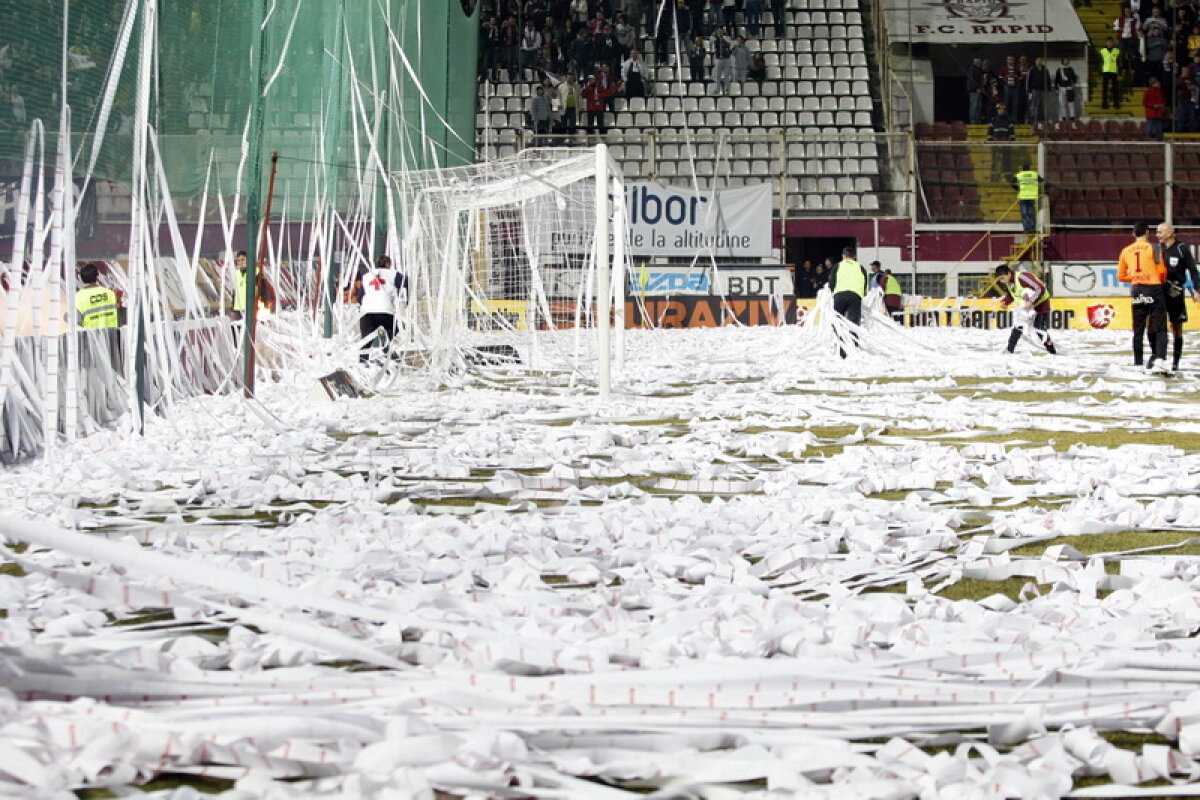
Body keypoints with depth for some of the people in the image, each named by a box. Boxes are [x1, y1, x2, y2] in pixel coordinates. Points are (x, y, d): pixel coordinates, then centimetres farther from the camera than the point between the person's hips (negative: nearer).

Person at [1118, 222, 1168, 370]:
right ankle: (1159, 356, -21)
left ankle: (1137, 363, 10)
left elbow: (1121, 276, 13)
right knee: (1160, 327, -2)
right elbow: (1162, 270, -6)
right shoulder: (1152, 248, -4)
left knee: (1138, 329, 10)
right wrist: (1162, 280, 15)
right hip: (1154, 288, -4)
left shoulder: (1126, 251, 8)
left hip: (1136, 290, 4)